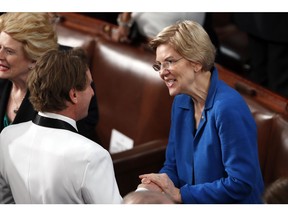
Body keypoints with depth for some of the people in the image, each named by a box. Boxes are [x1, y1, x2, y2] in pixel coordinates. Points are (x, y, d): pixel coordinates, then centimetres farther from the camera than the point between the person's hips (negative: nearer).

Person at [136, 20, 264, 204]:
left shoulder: (228, 107, -18)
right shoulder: (181, 102, 6)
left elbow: (241, 183, -20)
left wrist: (179, 194, -15)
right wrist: (158, 185, -9)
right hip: (193, 208, 6)